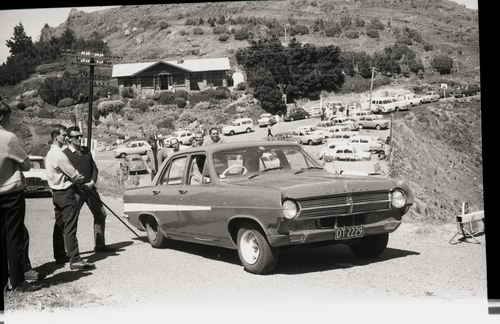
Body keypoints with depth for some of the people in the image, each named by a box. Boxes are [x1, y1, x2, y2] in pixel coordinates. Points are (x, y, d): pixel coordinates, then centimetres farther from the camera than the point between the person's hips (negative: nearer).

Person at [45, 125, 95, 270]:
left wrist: (76, 179, 14)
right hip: (66, 192, -11)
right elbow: (73, 174, -15)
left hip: (56, 192, 11)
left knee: (59, 226, 16)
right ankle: (75, 260, -12)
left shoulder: (50, 153, 15)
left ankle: (60, 256, 25)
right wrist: (82, 180, 4)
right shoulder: (59, 154, -18)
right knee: (70, 227, -11)